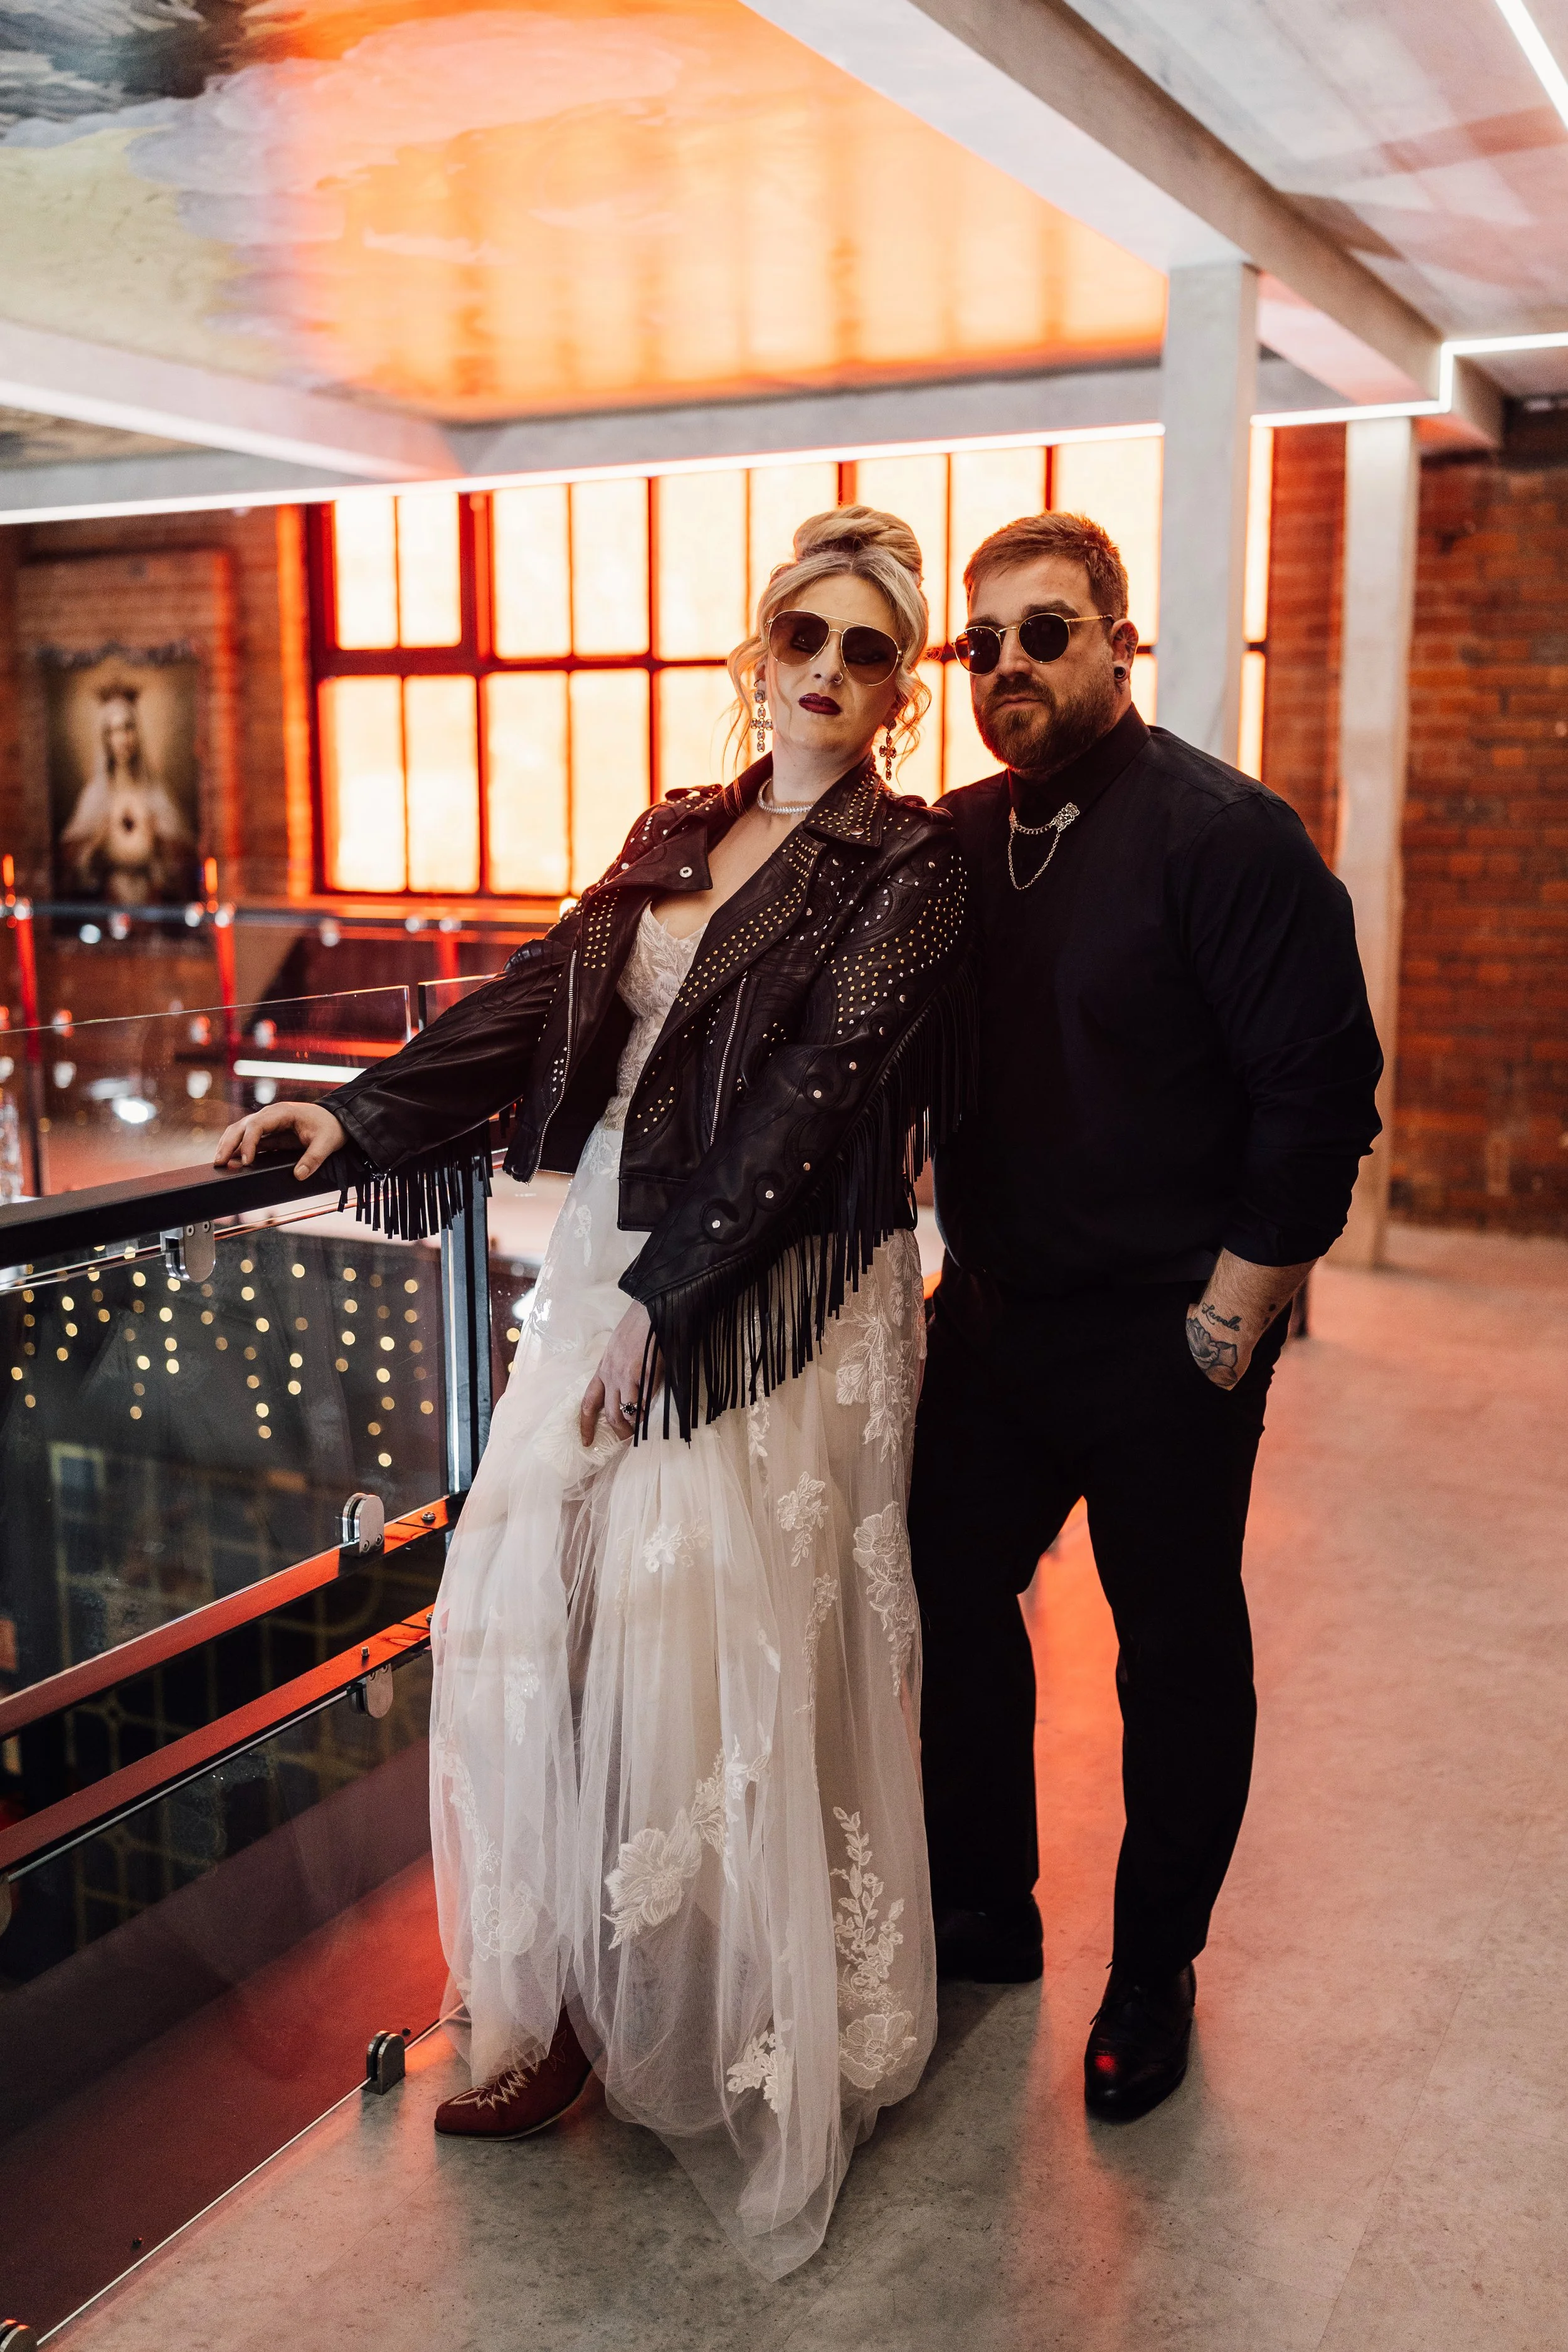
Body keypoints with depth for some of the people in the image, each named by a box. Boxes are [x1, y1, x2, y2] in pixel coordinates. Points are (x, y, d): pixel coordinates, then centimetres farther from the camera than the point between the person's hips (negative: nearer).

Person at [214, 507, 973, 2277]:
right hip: (607, 1264, 7)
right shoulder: (676, 836, 13)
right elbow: (540, 1001, 11)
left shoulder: (907, 867, -6)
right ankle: (568, 1999, 26)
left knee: (717, 1650, 0)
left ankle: (757, 2042, 22)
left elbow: (810, 1100, -14)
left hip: (768, 1303, -6)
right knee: (534, 1610, 8)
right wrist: (362, 1117, 3)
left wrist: (661, 1304, -17)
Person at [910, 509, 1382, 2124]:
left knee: (1179, 1649, 10)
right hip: (990, 1315, 6)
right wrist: (960, 1254, 4)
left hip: (1166, 1337, -6)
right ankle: (984, 1912, 36)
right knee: (949, 1593, 14)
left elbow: (1321, 1091, -15)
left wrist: (1232, 1314, -14)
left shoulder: (1223, 832, -13)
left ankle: (1155, 1973, 30)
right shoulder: (958, 839, 4)